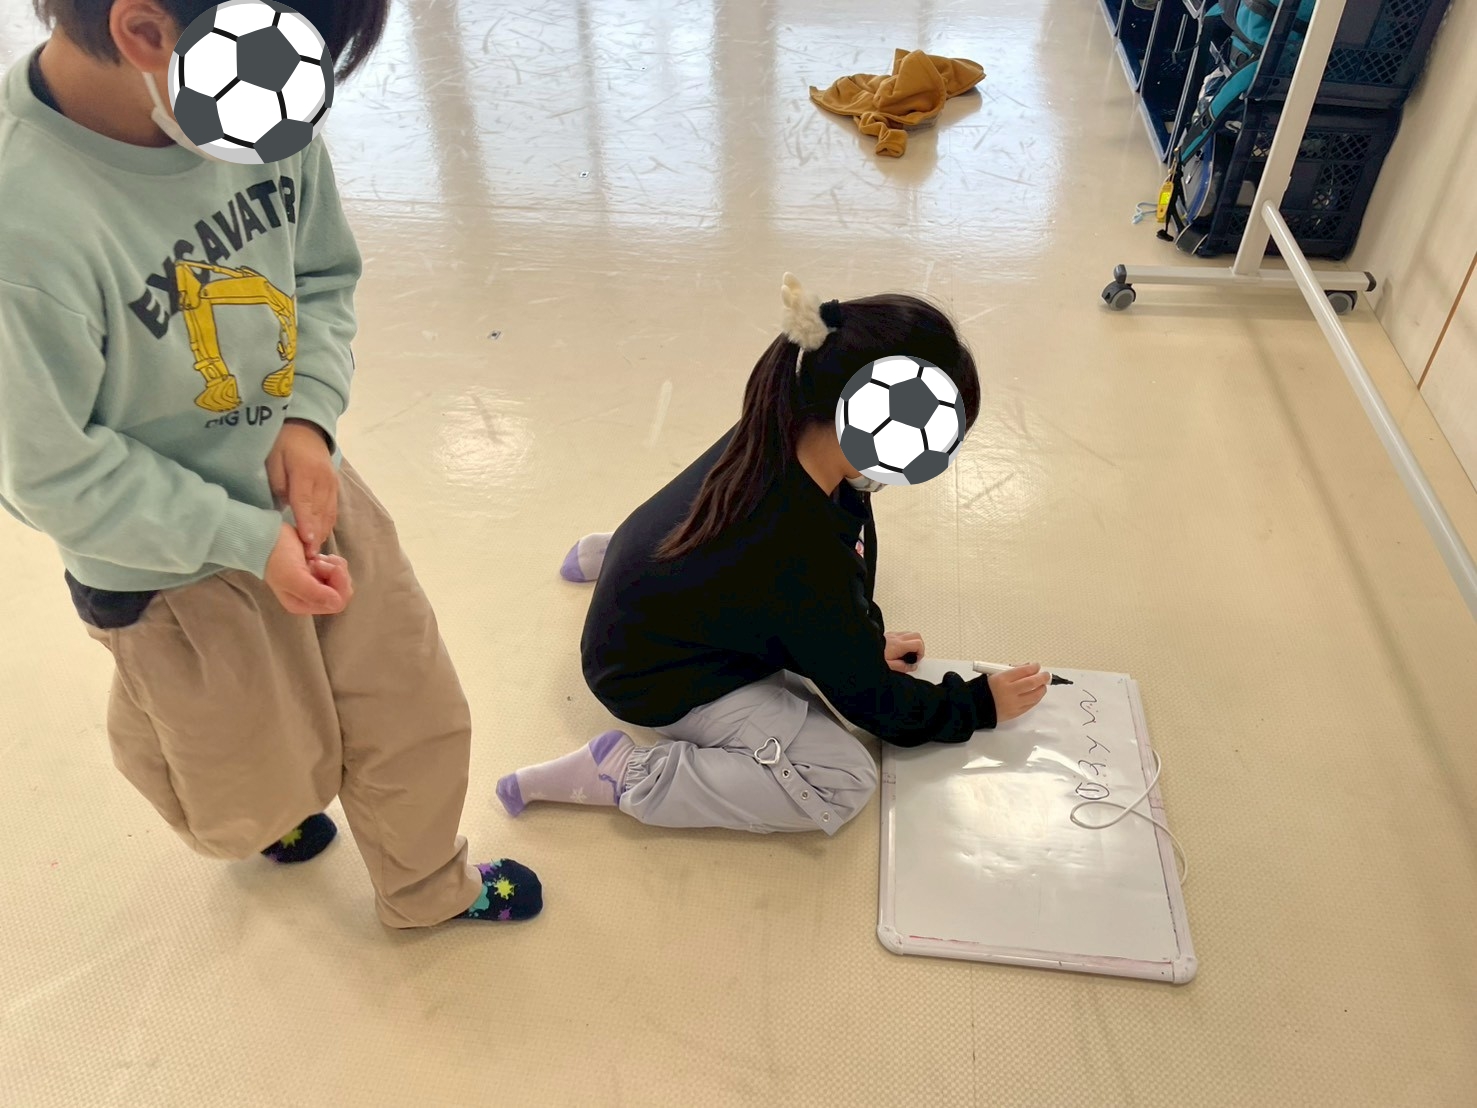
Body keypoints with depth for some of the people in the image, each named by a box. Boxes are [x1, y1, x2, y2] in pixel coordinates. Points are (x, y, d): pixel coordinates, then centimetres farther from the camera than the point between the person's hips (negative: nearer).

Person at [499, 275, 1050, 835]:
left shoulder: (780, 434, -18)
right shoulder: (804, 556, -38)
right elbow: (873, 700, -19)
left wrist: (867, 637, 9)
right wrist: (979, 704, -5)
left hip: (660, 593, 8)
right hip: (658, 681, -8)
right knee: (845, 782, -15)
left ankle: (613, 558, 25)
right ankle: (623, 774, -11)